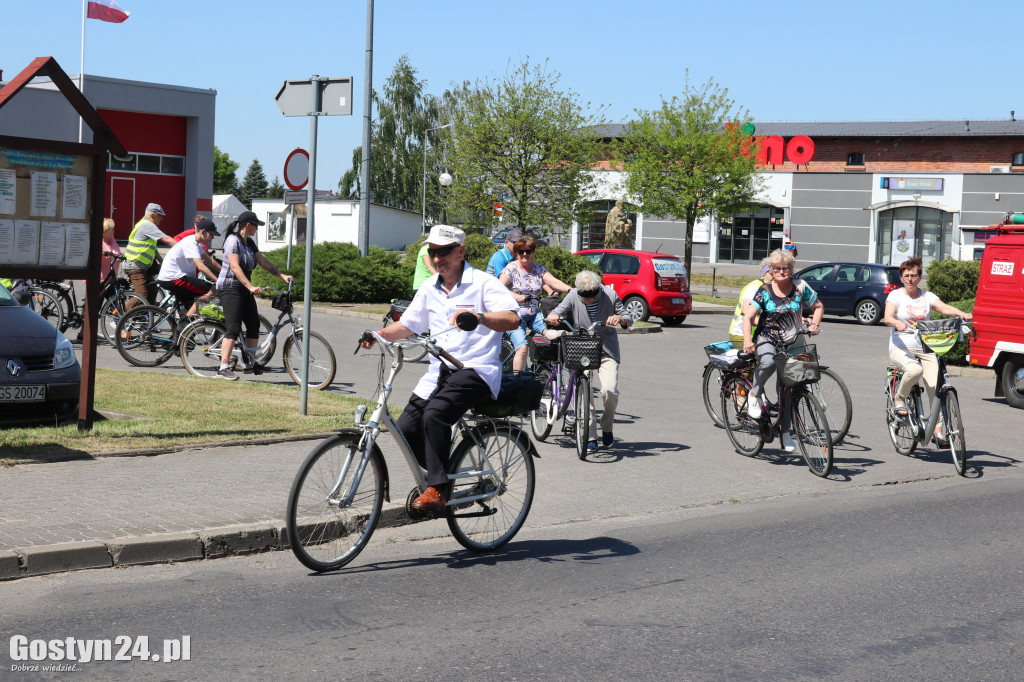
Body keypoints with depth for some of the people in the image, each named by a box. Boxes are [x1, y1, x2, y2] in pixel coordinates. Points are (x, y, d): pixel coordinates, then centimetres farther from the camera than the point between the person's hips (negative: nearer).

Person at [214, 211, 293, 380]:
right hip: (230, 287, -9)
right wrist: (251, 287, -32)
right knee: (233, 328, -16)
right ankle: (223, 368, -18)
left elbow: (263, 262, 16)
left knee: (254, 325, 6)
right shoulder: (233, 240, -15)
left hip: (244, 289, 9)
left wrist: (282, 275, 6)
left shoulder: (249, 243, 13)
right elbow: (235, 267, -24)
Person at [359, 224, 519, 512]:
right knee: (406, 428, -8)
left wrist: (478, 316, -36)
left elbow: (513, 319, -18)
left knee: (435, 414, -31)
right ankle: (447, 477, 14)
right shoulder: (429, 289, 16)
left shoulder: (482, 283, -5)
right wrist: (380, 334, 3)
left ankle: (437, 490, -25)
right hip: (439, 372, 7)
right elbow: (408, 325, 24)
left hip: (475, 370, -7)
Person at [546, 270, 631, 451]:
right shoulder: (573, 297, -5)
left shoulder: (610, 295, -5)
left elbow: (628, 320, 0)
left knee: (610, 391, -16)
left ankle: (607, 427, 11)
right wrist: (553, 317, -28)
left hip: (607, 351, -1)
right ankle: (590, 437, 3)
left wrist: (620, 319, -24)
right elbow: (556, 313, -3)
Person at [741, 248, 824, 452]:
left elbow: (818, 307, 13)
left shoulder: (800, 288, 0)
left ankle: (785, 431, 17)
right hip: (766, 338, -2)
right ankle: (754, 394, -10)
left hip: (790, 343, 2)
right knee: (768, 362, -37)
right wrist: (747, 340, -28)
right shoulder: (764, 292, -5)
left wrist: (814, 324, -7)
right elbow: (748, 317, -11)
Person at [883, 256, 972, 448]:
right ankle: (900, 397, -6)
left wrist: (961, 313, -28)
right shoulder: (896, 295, 2)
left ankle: (938, 431, -8)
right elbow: (888, 317, -14)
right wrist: (898, 323, -38)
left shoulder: (927, 296, 10)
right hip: (900, 347, -3)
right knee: (915, 369, -35)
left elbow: (944, 308, -8)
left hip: (925, 348, 3)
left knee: (935, 386, -14)